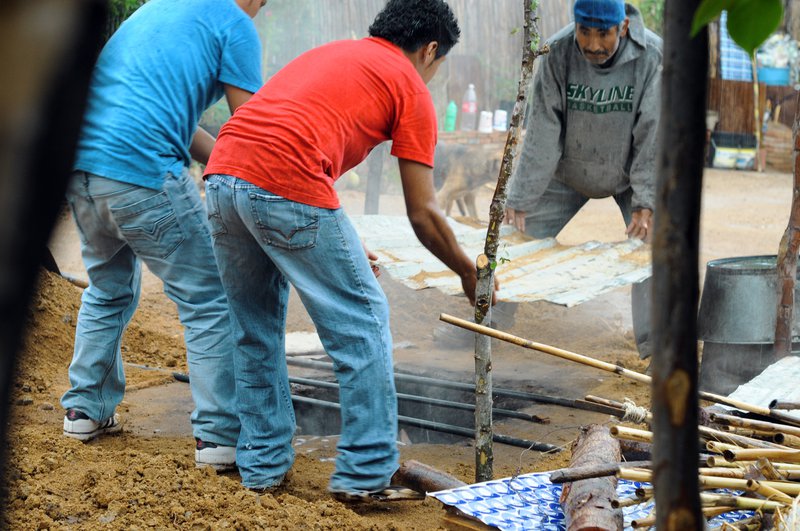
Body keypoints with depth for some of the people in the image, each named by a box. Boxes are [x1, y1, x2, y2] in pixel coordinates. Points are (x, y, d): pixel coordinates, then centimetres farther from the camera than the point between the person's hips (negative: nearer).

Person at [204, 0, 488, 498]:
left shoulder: (328, 53, 32)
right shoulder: (412, 89, 11)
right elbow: (423, 215, 9)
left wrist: (343, 250, 41)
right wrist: (469, 273, 25)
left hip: (223, 173, 7)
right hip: (288, 189, -7)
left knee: (255, 328, 21)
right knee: (364, 322, 7)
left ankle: (263, 465, 27)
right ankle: (366, 472, 10)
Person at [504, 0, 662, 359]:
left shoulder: (652, 56, -27)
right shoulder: (558, 53, -24)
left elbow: (653, 136, -23)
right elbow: (542, 133, -22)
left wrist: (645, 203, -28)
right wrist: (520, 200, -22)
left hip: (631, 172, -1)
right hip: (568, 170, 1)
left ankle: (656, 346, -2)